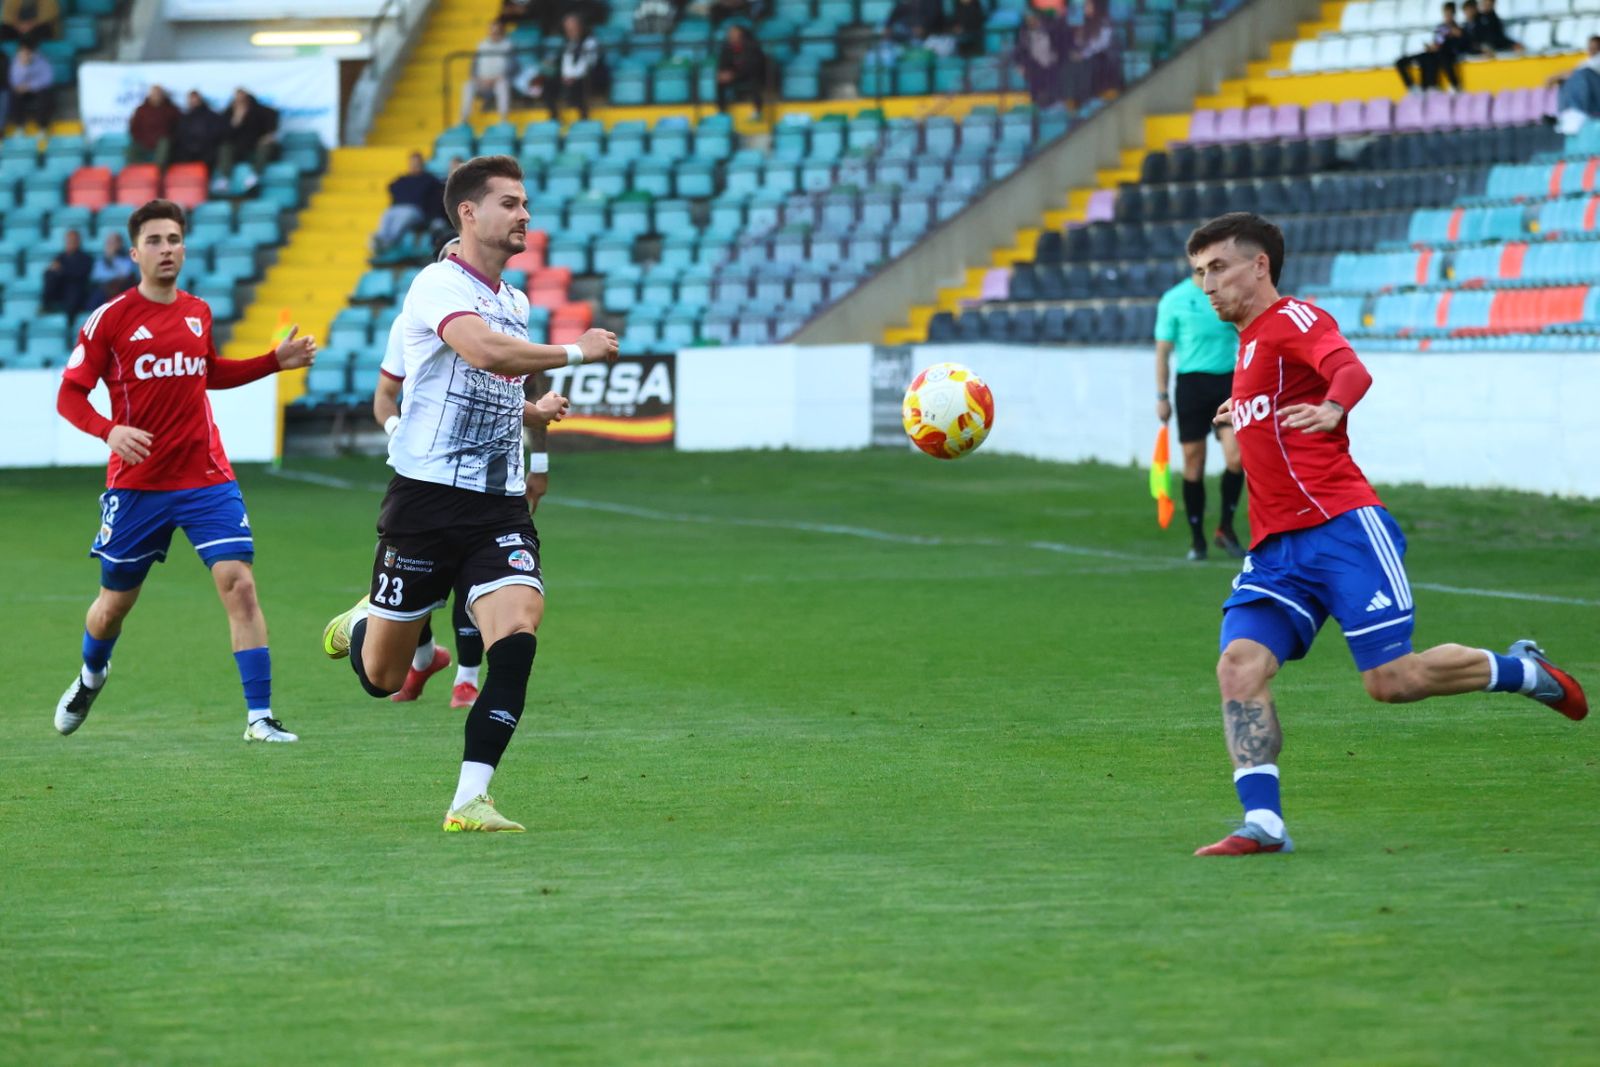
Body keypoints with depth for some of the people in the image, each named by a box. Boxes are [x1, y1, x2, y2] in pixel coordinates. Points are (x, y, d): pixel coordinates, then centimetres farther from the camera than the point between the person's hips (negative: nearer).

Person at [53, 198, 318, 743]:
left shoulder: (198, 312, 7)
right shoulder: (110, 318, -7)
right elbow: (70, 395, -6)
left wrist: (276, 361, 14)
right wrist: (109, 430, -25)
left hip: (206, 478, 2)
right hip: (136, 483, -2)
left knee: (239, 584, -14)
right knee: (115, 601, 12)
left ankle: (260, 717, -13)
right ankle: (91, 676, 45)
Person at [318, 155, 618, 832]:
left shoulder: (514, 302, 16)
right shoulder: (439, 286, -11)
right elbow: (484, 350, -31)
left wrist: (534, 410, 22)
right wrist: (578, 352, -22)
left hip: (499, 506, 6)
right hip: (427, 497, -6)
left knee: (516, 638, -19)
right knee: (382, 677, 5)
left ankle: (470, 800, -17)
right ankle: (361, 623, 42)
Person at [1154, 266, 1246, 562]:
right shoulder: (1174, 300, 0)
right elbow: (1163, 351, 2)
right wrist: (1162, 396, -2)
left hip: (1229, 380, 2)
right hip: (1192, 382, -2)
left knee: (1236, 457, -13)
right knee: (1194, 465, 1)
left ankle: (1226, 529, 5)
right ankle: (1197, 540, 12)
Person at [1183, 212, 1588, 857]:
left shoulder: (1292, 319, -3)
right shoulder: (1250, 345, 24)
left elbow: (1353, 371, -25)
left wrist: (1332, 408, -44)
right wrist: (1243, 418, 45)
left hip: (1341, 528, -8)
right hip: (1275, 549, 8)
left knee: (1390, 679, -12)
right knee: (1239, 666, -16)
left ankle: (1523, 671, 14)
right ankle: (1263, 822, -24)